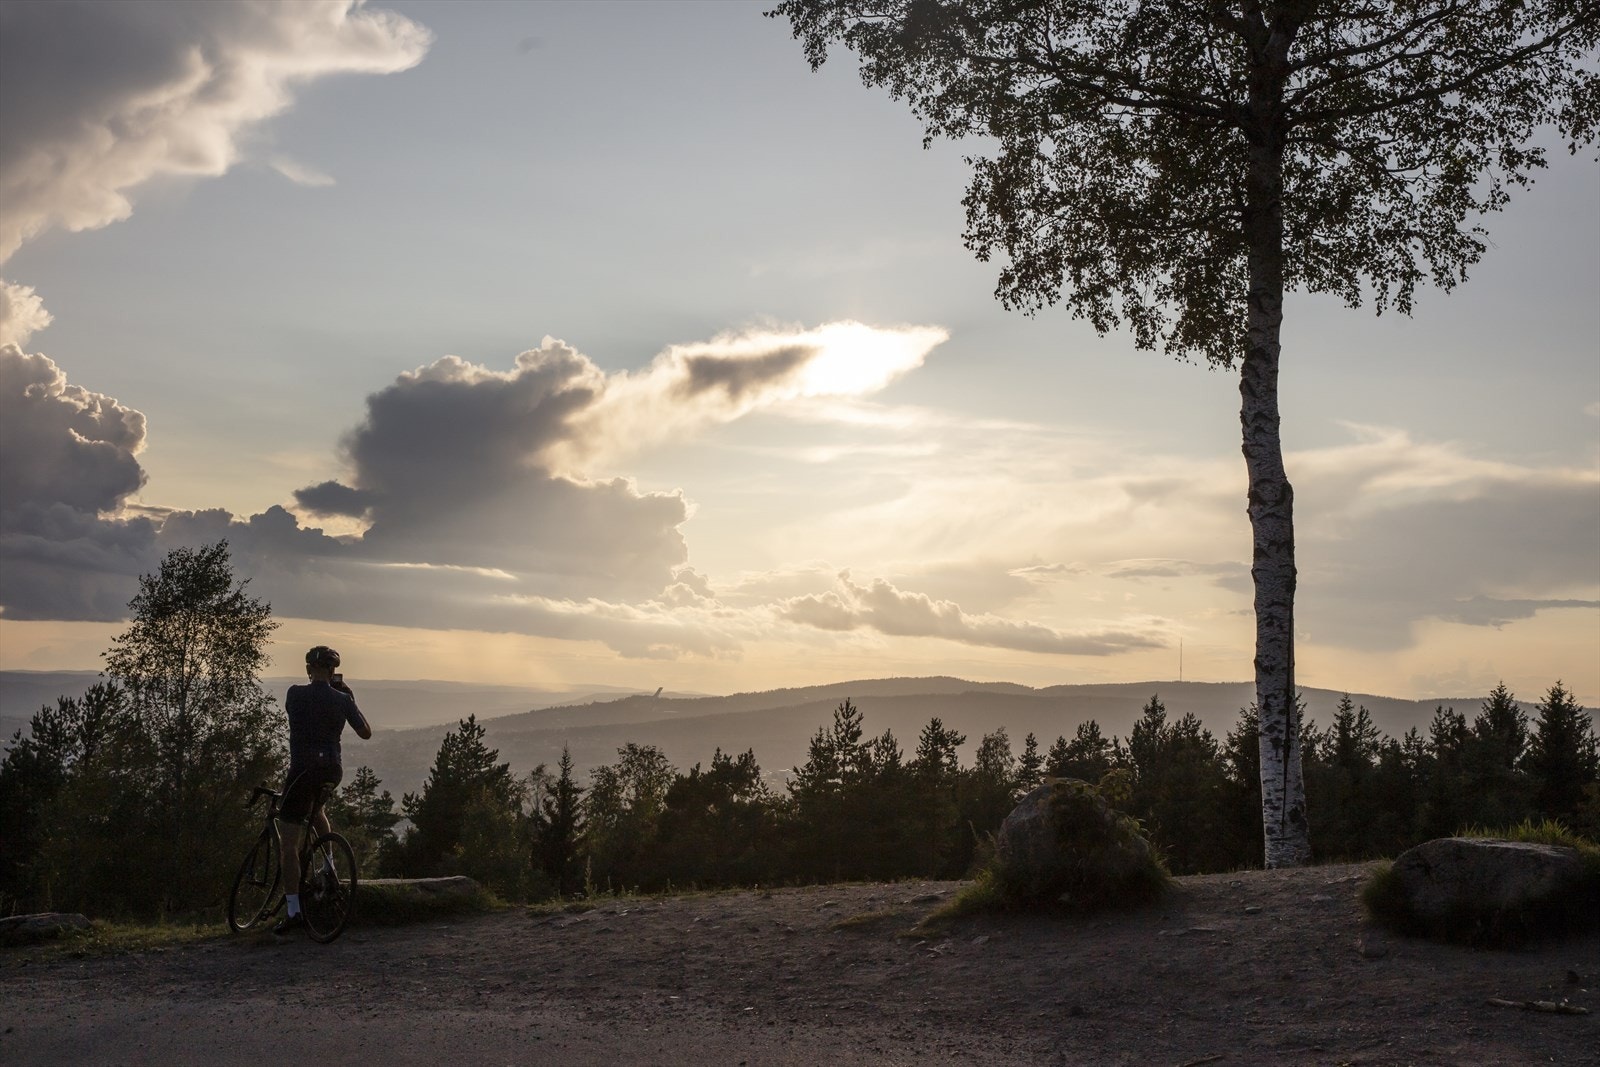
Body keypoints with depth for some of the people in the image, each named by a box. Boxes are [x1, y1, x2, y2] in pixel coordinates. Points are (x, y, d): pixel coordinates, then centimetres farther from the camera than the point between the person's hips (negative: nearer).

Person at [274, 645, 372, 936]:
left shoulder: (296, 694, -8)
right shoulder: (342, 700, -3)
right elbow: (366, 733, 6)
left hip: (304, 770, -4)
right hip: (333, 770, 4)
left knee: (288, 845, -1)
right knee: (315, 806, 38)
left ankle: (294, 913, -8)